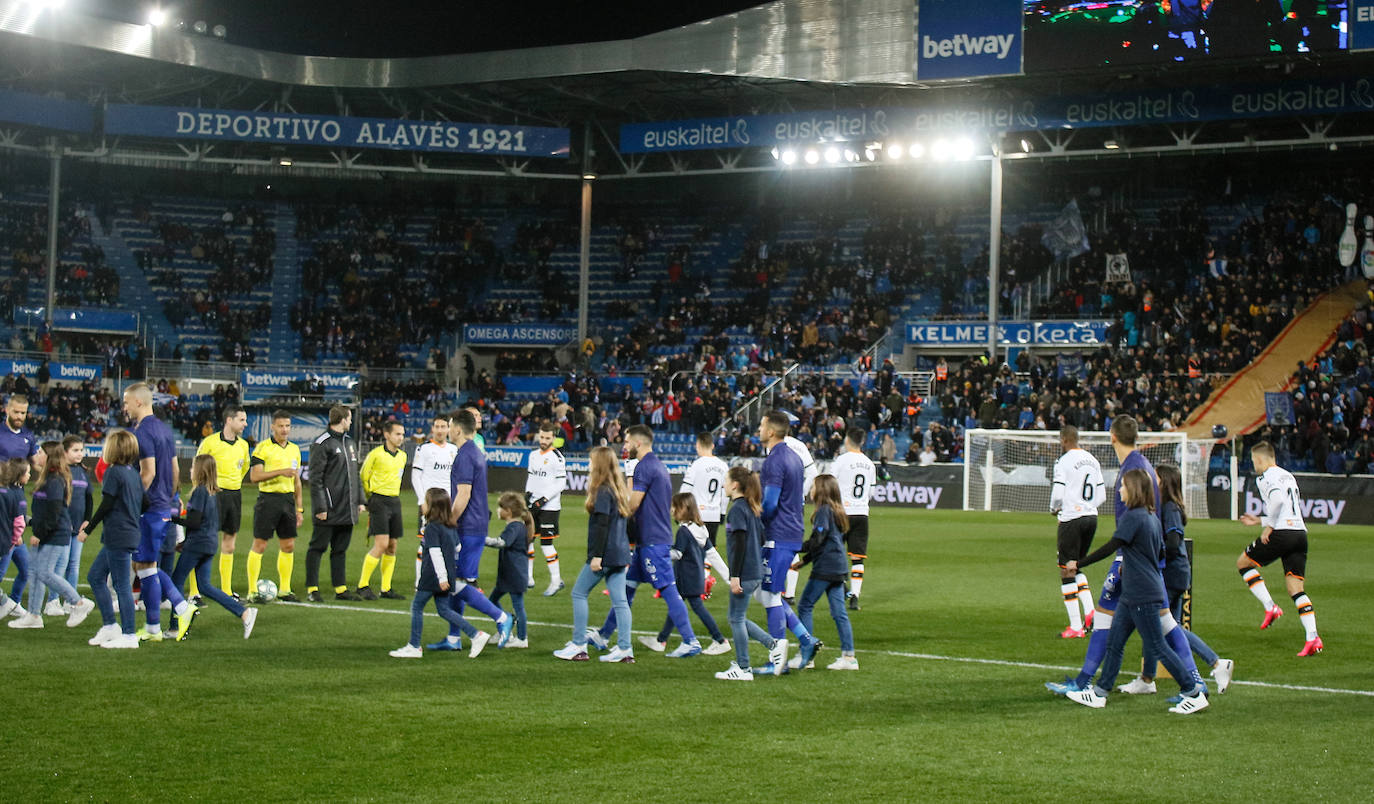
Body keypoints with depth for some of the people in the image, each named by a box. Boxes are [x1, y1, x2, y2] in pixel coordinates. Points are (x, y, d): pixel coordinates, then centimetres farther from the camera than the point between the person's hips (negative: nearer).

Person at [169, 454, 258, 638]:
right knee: (205, 586, 11)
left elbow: (194, 522, -20)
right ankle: (244, 612, -1)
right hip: (210, 543, 9)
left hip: (196, 545, -9)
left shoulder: (199, 491, -15)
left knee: (176, 582, 3)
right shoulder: (215, 492, 10)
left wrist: (173, 518, -9)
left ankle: (176, 628, 4)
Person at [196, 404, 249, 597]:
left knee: (229, 544, 9)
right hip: (215, 494, -6)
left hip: (235, 494, 6)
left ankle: (226, 590, 15)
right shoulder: (210, 442, -9)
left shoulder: (243, 445, 8)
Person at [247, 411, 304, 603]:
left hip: (288, 500, 6)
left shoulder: (294, 449, 14)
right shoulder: (263, 448, -6)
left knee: (288, 546, 7)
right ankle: (252, 592, 0)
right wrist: (280, 472, -22)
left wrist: (299, 509, 16)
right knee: (260, 545, -5)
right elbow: (254, 476, -14)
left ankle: (284, 590, 17)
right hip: (268, 499, -6)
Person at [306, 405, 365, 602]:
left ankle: (341, 588, 16)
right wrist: (320, 507, -17)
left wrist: (360, 500, 15)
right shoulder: (322, 444, -10)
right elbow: (315, 478, -12)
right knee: (318, 548, -2)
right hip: (328, 509, -8)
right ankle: (312, 589, 2)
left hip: (347, 509, 8)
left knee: (340, 549, 12)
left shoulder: (349, 442, 15)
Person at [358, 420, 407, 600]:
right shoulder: (376, 454, -9)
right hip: (379, 501, -7)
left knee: (392, 547, 6)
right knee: (381, 544, -14)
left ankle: (386, 589, 12)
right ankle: (363, 585, -4)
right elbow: (363, 477, 1)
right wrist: (369, 499, 7)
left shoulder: (402, 456, 11)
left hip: (395, 501, 7)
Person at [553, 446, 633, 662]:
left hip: (604, 555, -9)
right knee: (619, 600, 5)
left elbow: (601, 525, -19)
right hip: (620, 554, 9)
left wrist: (597, 555, -19)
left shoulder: (602, 492, -13)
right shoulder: (618, 490, 14)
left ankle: (578, 646, 3)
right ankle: (624, 649, 1)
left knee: (579, 594, 2)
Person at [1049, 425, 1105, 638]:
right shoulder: (1092, 460, 11)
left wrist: (1054, 509, 4)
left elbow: (1058, 494, -16)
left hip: (1071, 519, -7)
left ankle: (1076, 627, -3)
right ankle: (1090, 612, 4)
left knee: (1066, 571, -1)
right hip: (1091, 517, 7)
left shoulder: (1063, 462, -11)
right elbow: (1102, 495, 13)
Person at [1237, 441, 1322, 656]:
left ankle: (1270, 607, 2)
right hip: (1300, 532, 7)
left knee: (1243, 563, 14)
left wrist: (1268, 527, -12)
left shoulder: (1266, 477, -3)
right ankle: (1313, 637, -10)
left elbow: (1277, 500, -22)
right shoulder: (1288, 476, 23)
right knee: (1296, 588, 5)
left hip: (1281, 533, -7)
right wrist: (1260, 520, 33)